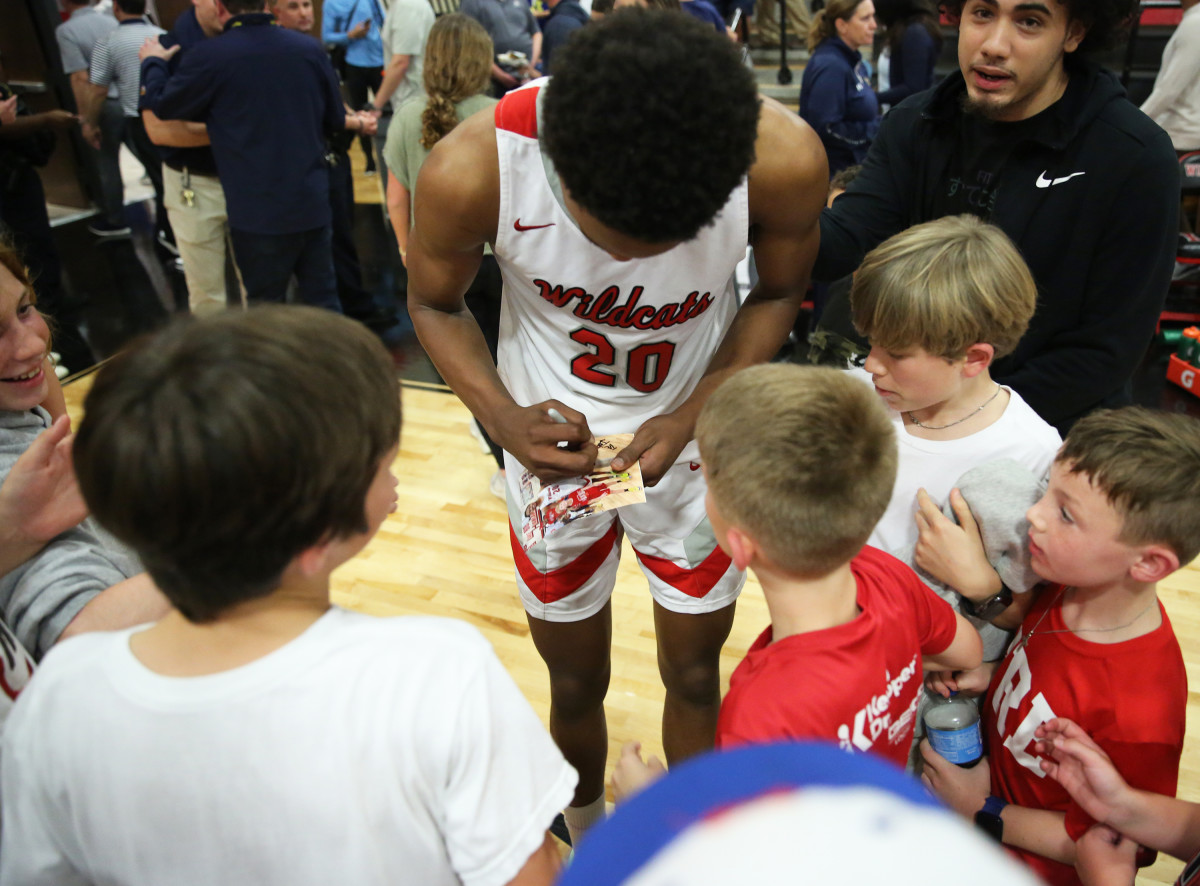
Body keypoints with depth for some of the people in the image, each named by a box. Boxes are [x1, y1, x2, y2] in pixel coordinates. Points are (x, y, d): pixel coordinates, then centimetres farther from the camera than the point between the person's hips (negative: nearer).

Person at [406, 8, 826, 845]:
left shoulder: (784, 157, -26)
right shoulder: (471, 170, -27)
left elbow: (779, 292, -6)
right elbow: (435, 303, -7)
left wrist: (692, 416, -19)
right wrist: (501, 415, -25)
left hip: (696, 438, 1)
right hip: (555, 446, 0)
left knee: (694, 676, 16)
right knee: (577, 684, 17)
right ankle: (585, 838, 49)